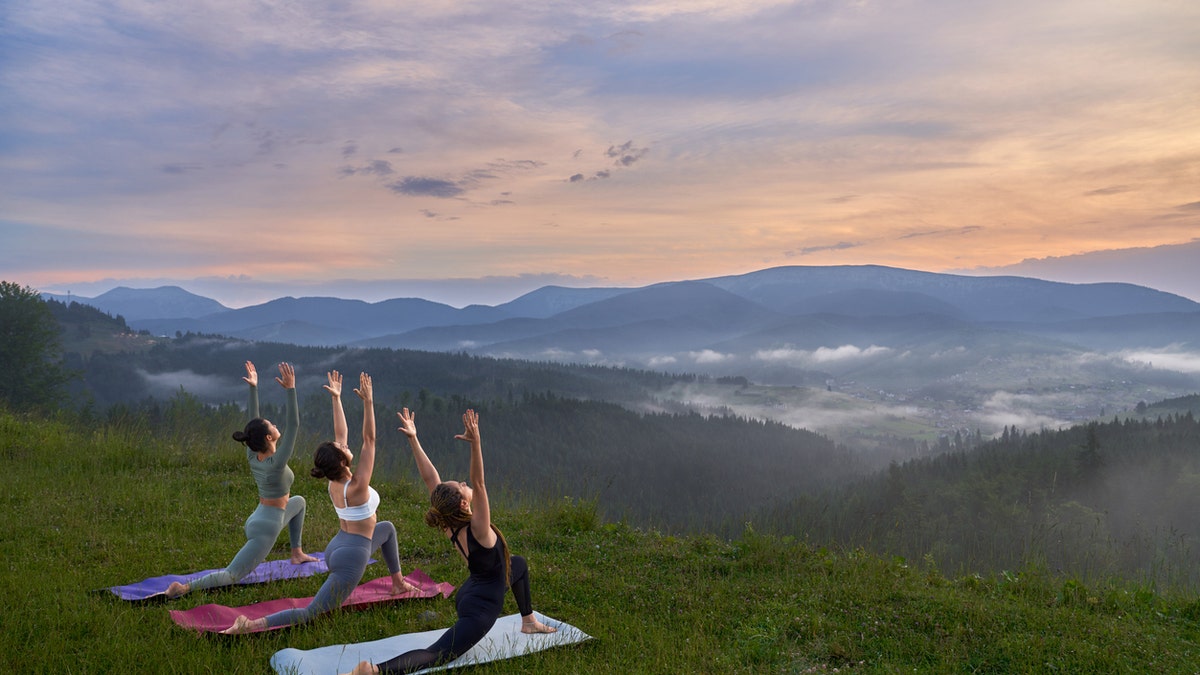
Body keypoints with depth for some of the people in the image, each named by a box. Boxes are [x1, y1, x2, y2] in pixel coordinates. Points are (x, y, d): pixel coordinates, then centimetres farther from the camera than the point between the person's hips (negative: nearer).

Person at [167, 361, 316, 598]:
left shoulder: (252, 455, -4)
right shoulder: (276, 463, -24)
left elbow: (253, 420, 2)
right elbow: (293, 425, -28)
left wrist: (253, 387, 0)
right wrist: (290, 389, -32)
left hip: (260, 517, 9)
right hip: (266, 528, -9)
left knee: (298, 502, 31)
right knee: (231, 576, -10)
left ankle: (297, 553, 34)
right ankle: (184, 588, -24)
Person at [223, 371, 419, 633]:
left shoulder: (334, 483, -3)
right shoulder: (357, 486, -23)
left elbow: (341, 434, 4)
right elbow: (369, 440, -25)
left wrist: (336, 398, 6)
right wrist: (368, 402, -28)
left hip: (338, 546, 9)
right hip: (351, 557, -9)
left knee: (387, 528, 30)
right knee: (310, 614, -8)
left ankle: (398, 583, 36)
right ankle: (253, 625, -21)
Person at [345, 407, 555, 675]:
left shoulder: (448, 525, -10)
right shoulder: (477, 529, -29)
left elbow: (429, 478, -12)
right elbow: (478, 483, -42)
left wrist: (412, 439, -17)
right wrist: (475, 442, -50)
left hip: (471, 591, 9)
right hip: (480, 608, -9)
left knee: (518, 564, 30)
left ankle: (528, 621, 41)